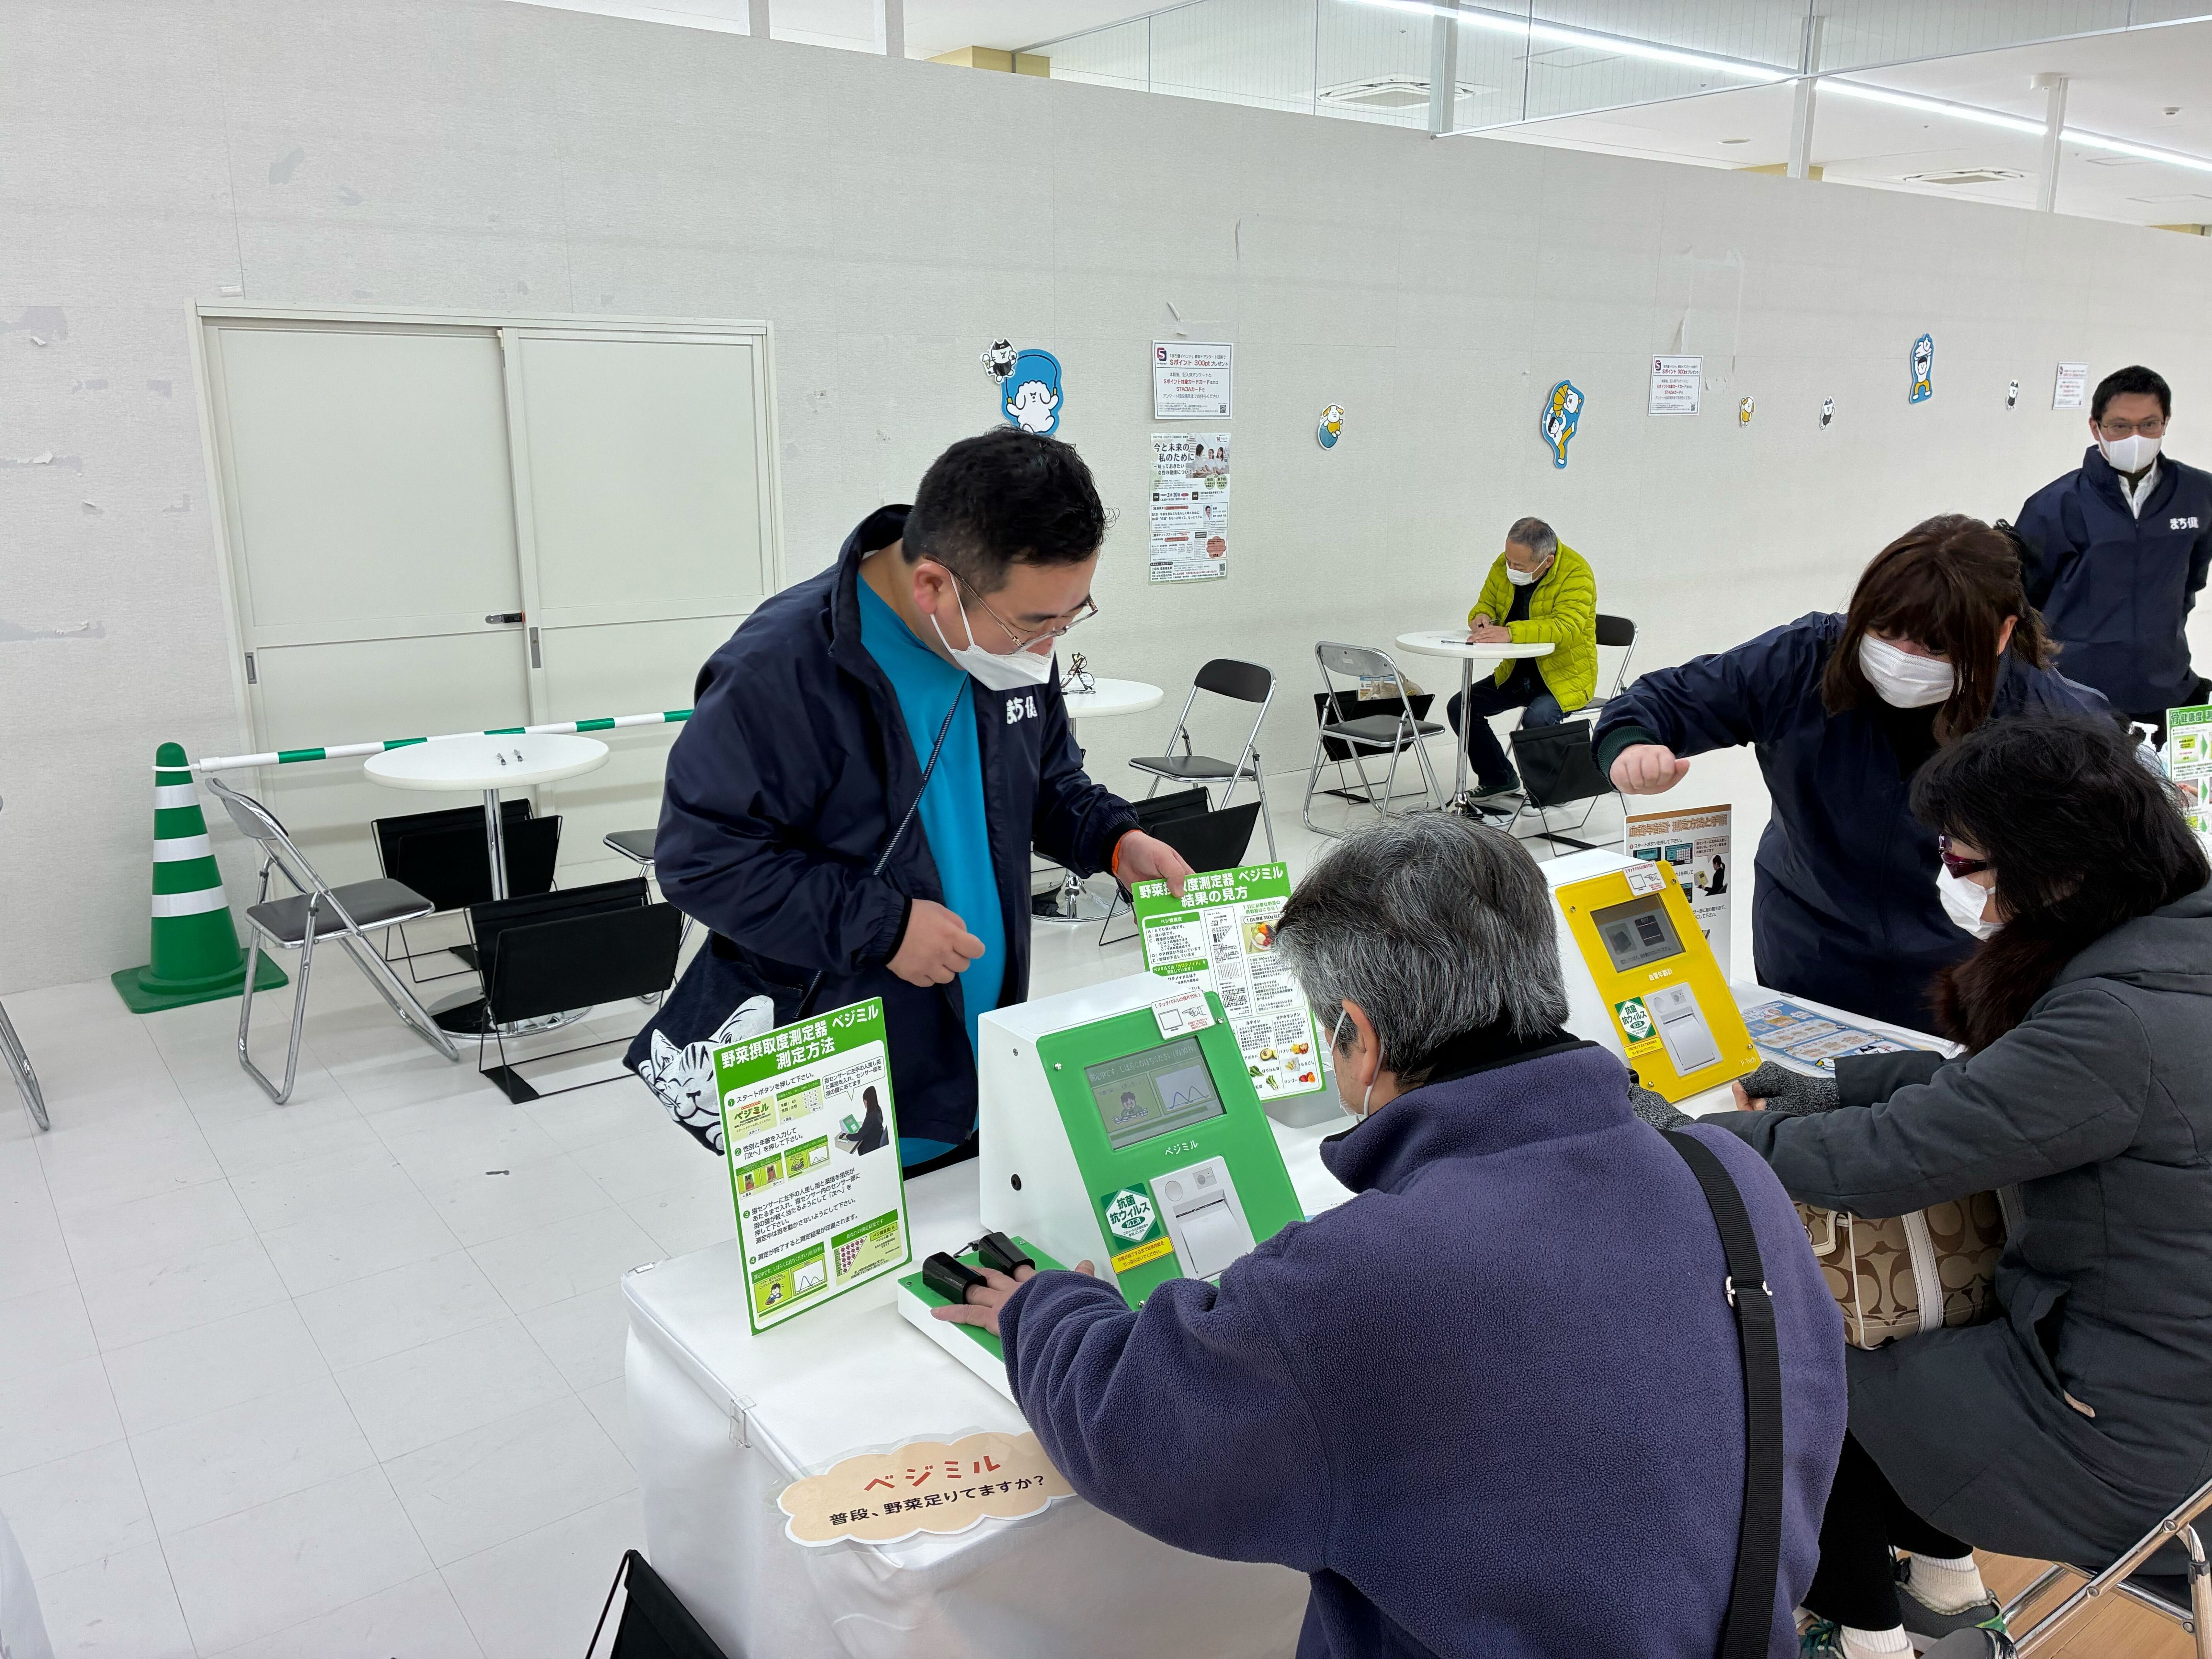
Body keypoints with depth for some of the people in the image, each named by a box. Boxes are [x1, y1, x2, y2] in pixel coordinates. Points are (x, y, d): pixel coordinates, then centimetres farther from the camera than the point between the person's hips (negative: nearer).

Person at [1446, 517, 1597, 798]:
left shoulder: (1576, 573, -22)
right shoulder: (1503, 566, -3)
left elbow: (1566, 627, -34)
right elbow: (1486, 603, 12)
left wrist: (1510, 633, -46)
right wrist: (1482, 617, -15)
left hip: (1564, 676, -7)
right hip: (1515, 672, 7)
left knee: (1537, 719, -33)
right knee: (1461, 707, -5)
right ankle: (1499, 778, 14)